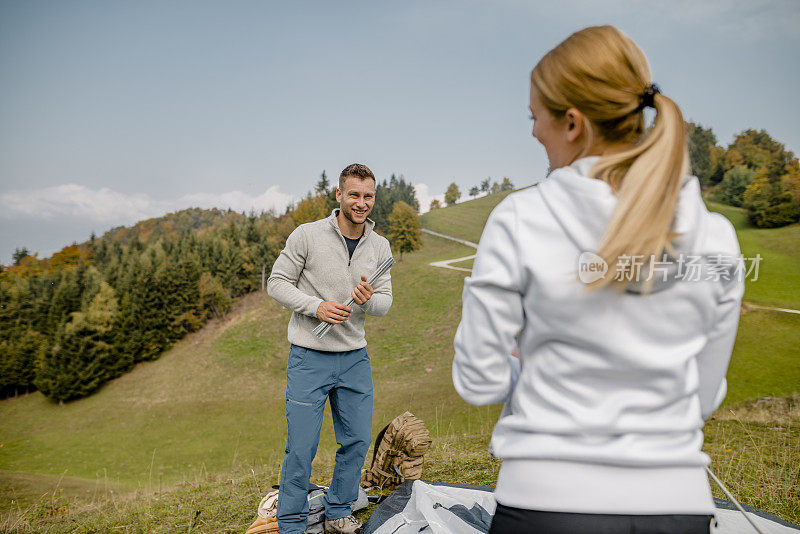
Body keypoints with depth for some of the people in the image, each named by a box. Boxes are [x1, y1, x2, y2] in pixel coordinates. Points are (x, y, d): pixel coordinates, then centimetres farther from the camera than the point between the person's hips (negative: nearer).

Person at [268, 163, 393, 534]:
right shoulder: (307, 235, -9)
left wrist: (369, 299, -17)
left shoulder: (380, 246, 4)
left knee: (357, 441, 11)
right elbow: (277, 283, -5)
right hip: (309, 358, -4)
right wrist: (316, 306, -20)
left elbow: (385, 301, 6)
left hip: (355, 358, 5)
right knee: (301, 447, 0)